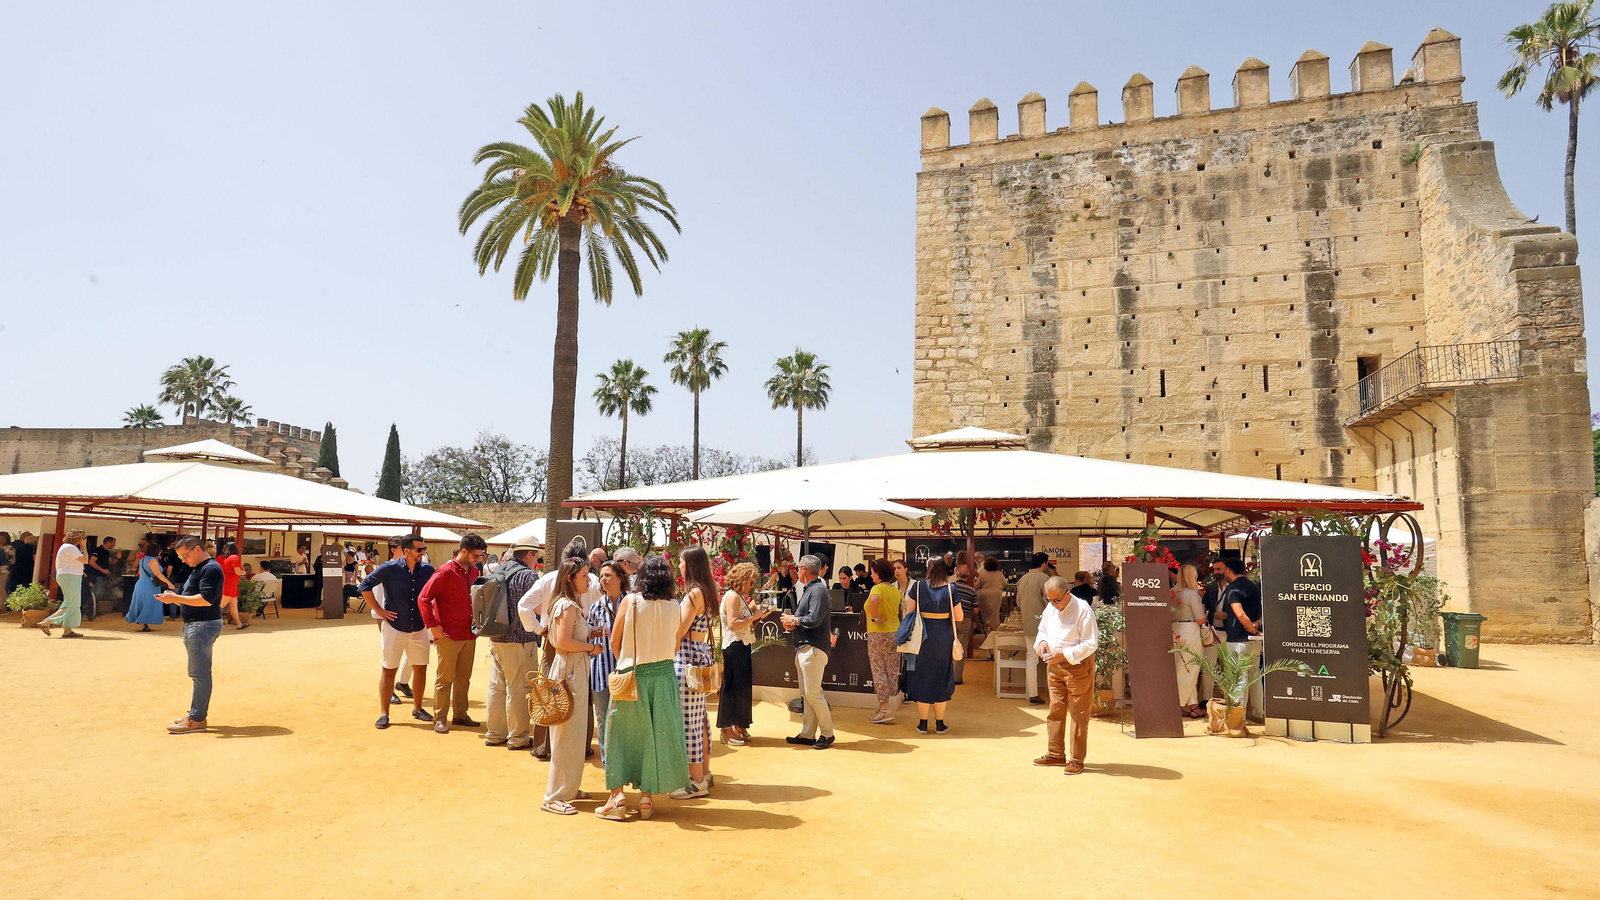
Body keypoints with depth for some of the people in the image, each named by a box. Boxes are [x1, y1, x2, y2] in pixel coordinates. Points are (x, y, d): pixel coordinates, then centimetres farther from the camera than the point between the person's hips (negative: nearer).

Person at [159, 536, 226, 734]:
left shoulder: (210, 569, -15)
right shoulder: (197, 569, 18)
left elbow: (206, 599, -25)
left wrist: (176, 598, -20)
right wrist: (175, 597, 8)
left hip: (204, 625, -11)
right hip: (194, 625, 11)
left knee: (200, 673, -8)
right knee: (199, 673, 16)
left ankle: (196, 720, -5)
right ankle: (197, 714, 24)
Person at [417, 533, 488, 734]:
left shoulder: (474, 572, 7)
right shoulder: (445, 572, -14)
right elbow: (423, 598, -15)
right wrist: (433, 625, -17)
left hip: (469, 634, 7)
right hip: (449, 635, -7)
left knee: (464, 677, 14)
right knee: (445, 678, 3)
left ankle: (460, 715, 25)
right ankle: (439, 718, 12)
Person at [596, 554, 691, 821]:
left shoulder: (630, 602, -8)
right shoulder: (674, 608, -3)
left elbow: (615, 642, -2)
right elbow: (675, 646, 5)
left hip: (632, 676, -2)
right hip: (663, 676, 2)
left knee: (622, 733, 10)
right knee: (656, 734, 11)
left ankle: (618, 796, 6)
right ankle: (647, 796, 16)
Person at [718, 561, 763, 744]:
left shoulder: (740, 597, 17)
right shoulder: (732, 596, -13)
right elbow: (733, 624, -23)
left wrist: (755, 619, 4)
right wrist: (753, 618, -17)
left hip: (742, 647, 10)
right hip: (734, 647, -10)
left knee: (743, 687, 13)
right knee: (732, 687, -5)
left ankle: (739, 726, 21)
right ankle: (727, 730, 2)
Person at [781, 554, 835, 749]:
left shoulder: (818, 589, -14)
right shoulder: (808, 590, 17)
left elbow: (814, 620, -24)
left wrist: (793, 619, -9)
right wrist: (792, 623, 1)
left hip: (813, 649, -10)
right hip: (804, 648, 10)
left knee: (813, 693, -8)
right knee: (806, 694, 12)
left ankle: (827, 733, 3)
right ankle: (807, 734, 18)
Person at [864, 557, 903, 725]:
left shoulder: (877, 588, -13)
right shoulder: (896, 590, 11)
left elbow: (874, 599, -35)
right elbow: (901, 609, 22)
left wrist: (874, 617, -24)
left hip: (878, 634, -7)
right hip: (895, 632, 7)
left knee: (879, 671, -1)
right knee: (892, 671, 10)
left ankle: (884, 710, -2)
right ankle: (888, 706, 18)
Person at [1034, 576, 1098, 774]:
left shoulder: (1083, 610, -18)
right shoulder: (1050, 608, 4)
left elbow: (1091, 644, -17)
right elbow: (1043, 629, 19)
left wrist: (1064, 654, -23)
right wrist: (1042, 642, -4)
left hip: (1078, 666, -7)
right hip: (1056, 667, 7)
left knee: (1078, 714, 1)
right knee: (1055, 711, 13)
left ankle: (1077, 759, 11)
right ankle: (1055, 754, 25)